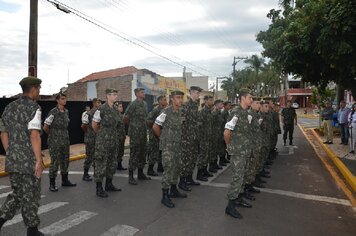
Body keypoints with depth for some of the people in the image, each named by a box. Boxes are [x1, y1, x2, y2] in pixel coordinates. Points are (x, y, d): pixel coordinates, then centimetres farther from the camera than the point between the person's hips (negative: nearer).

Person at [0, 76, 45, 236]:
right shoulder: (33, 108, -13)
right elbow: (34, 135, -21)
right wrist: (39, 160, -19)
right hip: (29, 161, -7)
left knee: (17, 194, 22)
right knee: (30, 196, 7)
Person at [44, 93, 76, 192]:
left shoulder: (66, 111, 7)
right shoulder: (53, 112, -12)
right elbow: (45, 127, -10)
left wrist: (64, 134, 12)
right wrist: (52, 135, 4)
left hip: (65, 140, 6)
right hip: (55, 142, -6)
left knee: (65, 161, 13)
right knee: (54, 162, -2)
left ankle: (65, 181, 27)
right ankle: (52, 184, 9)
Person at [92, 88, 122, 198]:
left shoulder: (115, 109, 9)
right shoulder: (101, 109, -12)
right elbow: (94, 124, -3)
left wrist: (114, 134, 15)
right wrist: (101, 134, 9)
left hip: (114, 140, 8)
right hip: (103, 141, -8)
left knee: (112, 163, 15)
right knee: (101, 164, -1)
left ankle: (109, 184, 29)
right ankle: (99, 189, 9)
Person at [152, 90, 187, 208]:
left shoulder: (181, 112, 7)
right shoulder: (166, 112, -16)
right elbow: (155, 126, -11)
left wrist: (178, 138, 13)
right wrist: (163, 137, -1)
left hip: (178, 145, 7)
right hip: (168, 146, -7)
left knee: (175, 169, 15)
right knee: (168, 170, -6)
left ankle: (173, 190, 30)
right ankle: (165, 196, 2)